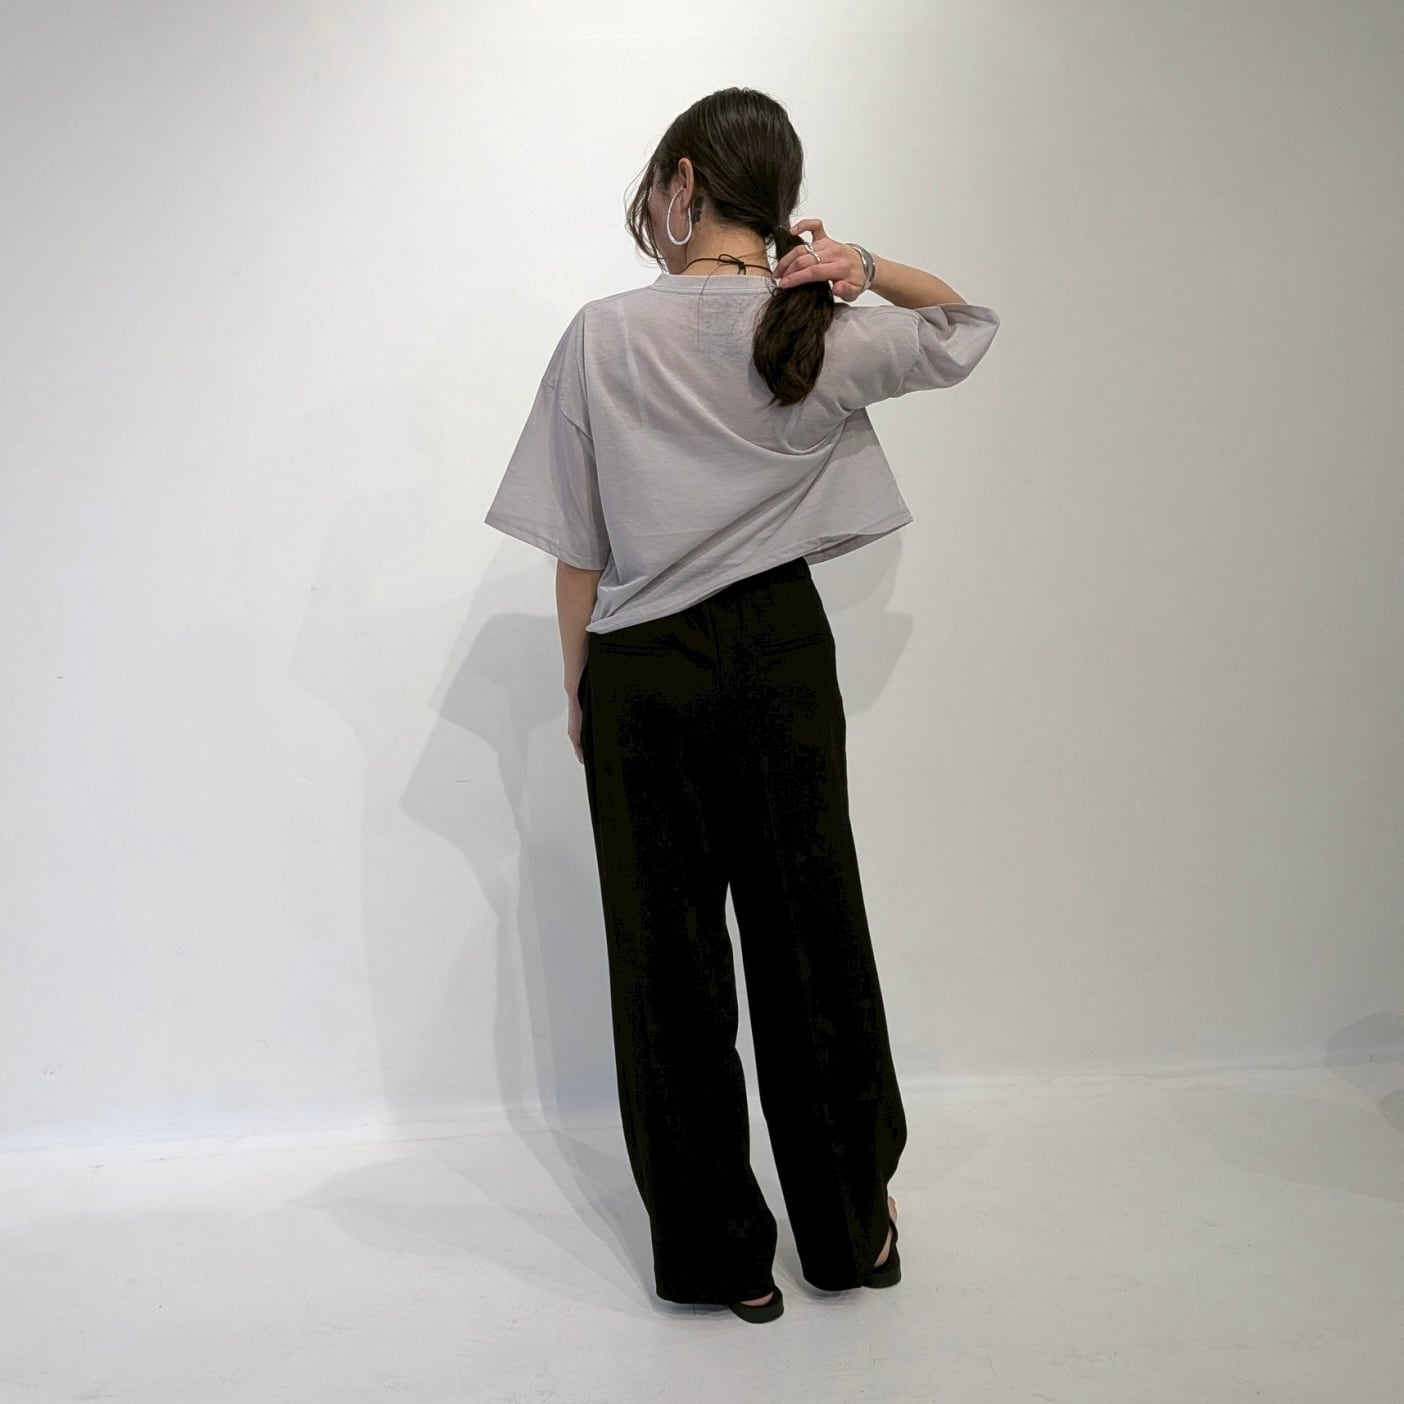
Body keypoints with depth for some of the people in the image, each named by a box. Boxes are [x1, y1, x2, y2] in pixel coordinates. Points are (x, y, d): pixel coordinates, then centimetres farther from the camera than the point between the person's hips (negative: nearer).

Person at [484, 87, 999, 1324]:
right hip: (784, 655, 2)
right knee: (811, 935, 13)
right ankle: (851, 1231, 29)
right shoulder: (828, 341, -2)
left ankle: (721, 1255, 21)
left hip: (645, 675, -2)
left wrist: (578, 690, 6)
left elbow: (577, 550, -5)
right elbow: (969, 328, 18)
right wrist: (871, 271, 2)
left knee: (672, 958, 8)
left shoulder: (605, 337, -8)